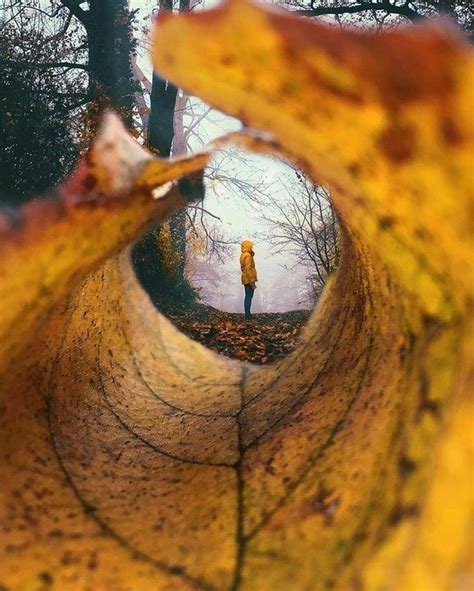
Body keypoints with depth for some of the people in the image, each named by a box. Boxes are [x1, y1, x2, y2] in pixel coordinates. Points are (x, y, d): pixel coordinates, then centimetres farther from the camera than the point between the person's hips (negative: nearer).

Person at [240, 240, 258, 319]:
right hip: (249, 279, -10)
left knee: (247, 296, 13)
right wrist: (252, 281, -22)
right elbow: (248, 269, -23)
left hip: (246, 279, 10)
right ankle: (247, 315, -6)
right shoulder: (247, 255, -18)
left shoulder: (243, 255, 13)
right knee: (249, 296, -6)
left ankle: (247, 313, 17)